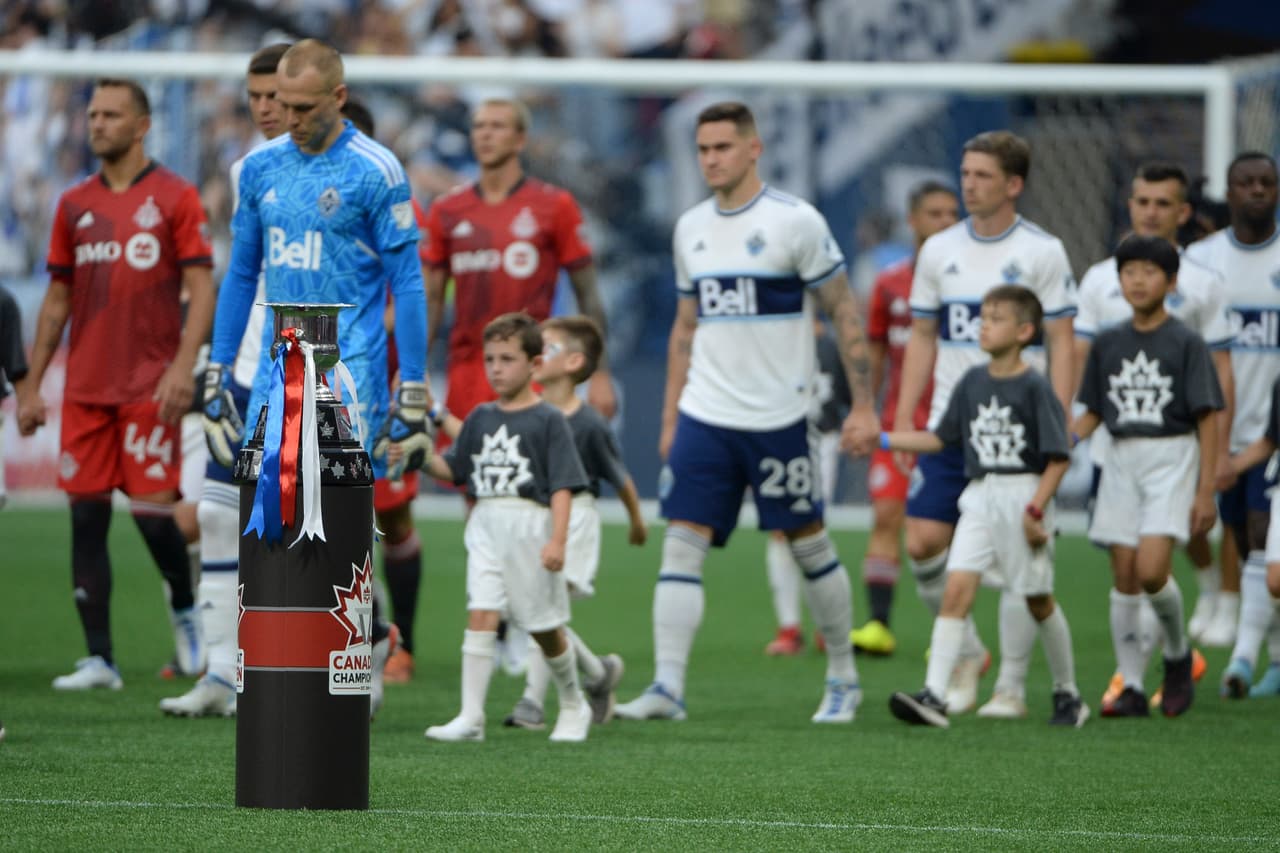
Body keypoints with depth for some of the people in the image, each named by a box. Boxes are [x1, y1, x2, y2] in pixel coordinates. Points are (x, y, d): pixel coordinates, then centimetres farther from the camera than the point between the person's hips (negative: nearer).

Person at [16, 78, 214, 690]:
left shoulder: (174, 198, -1)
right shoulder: (75, 205, 12)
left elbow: (200, 290, -5)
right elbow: (58, 300, 16)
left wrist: (183, 365, -17)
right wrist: (31, 385, 12)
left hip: (150, 386, -5)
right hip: (86, 386, 5)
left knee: (151, 510, -9)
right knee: (87, 515, 1)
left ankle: (185, 610, 20)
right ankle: (99, 659, 4)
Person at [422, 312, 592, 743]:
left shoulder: (548, 420, -5)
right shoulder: (481, 419, 11)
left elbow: (562, 485, -9)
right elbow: (453, 469, 15)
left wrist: (557, 540, -16)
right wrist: (425, 458, -6)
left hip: (530, 524, -4)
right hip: (486, 525, 4)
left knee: (544, 625, 8)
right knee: (480, 614, -9)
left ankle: (573, 705, 29)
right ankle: (471, 716, -13)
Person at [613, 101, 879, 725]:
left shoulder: (795, 222, -7)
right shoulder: (691, 228, 10)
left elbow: (844, 313, -4)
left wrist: (863, 404, -8)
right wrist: (669, 419, 16)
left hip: (778, 418, -4)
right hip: (704, 416, 4)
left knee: (809, 545, 6)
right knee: (681, 544, -7)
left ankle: (844, 679, 21)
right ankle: (667, 687, -11)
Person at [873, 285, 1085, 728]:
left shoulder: (1035, 388, -9)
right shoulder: (972, 382, 7)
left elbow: (1058, 457, -9)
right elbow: (940, 438, 15)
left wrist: (1036, 510, -16)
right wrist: (882, 440, 8)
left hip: (1023, 495, -4)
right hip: (980, 497, 5)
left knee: (1039, 601, 7)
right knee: (956, 589, -11)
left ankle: (1068, 695, 26)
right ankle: (934, 695, -19)